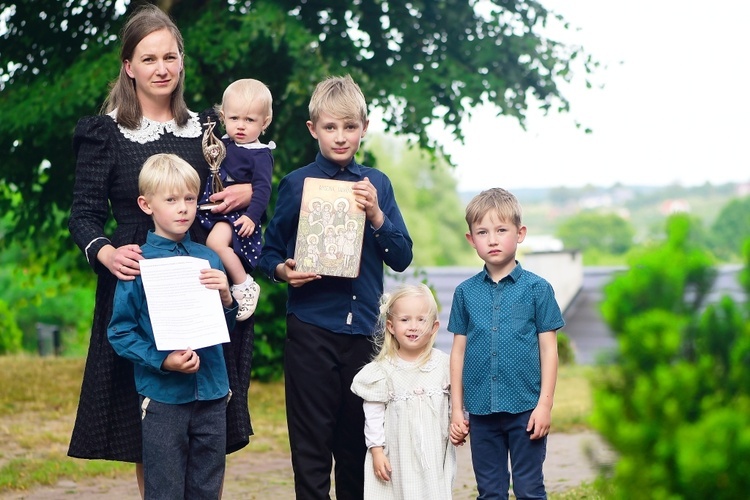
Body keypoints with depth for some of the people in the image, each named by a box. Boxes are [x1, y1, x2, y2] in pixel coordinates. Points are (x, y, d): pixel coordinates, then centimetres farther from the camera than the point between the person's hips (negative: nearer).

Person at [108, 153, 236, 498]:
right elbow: (120, 332, -7)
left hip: (212, 393, 4)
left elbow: (226, 326, 11)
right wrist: (163, 361, -19)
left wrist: (226, 298, -9)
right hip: (163, 396, -4)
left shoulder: (208, 259, 6)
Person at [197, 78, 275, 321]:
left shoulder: (260, 155, -8)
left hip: (237, 215, -8)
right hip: (212, 210, 8)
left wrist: (252, 216, -27)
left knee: (216, 241, -30)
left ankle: (244, 286, -13)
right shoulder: (222, 144, 13)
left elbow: (262, 189, -17)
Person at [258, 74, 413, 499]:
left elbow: (402, 258, 3)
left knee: (358, 441, 11)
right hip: (311, 330, -2)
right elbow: (270, 252, 7)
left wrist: (376, 215, -12)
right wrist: (282, 270, -14)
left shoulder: (376, 183, 7)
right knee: (312, 444, 1)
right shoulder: (297, 184, 1)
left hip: (363, 328, 3)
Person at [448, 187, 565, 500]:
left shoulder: (537, 289, -2)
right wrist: (456, 408, 6)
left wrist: (544, 404, -6)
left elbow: (548, 348, -1)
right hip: (481, 411, 3)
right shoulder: (465, 292, 5)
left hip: (525, 409, -2)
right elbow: (459, 351, 8)